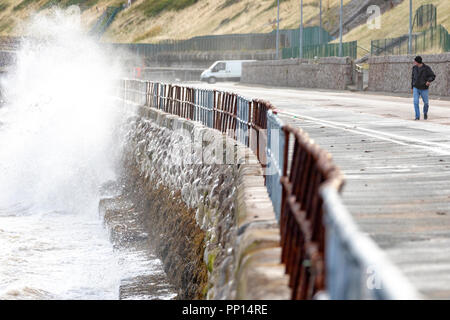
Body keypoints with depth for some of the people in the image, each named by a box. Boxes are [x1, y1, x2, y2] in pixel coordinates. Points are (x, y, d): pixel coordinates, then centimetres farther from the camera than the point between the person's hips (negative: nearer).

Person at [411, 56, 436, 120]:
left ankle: (425, 113, 37)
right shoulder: (414, 68, 0)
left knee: (426, 103, 7)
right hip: (416, 88, 2)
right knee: (416, 102, -14)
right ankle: (417, 116, -8)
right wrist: (412, 87, 13)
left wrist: (429, 81, -29)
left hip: (424, 89, -2)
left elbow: (433, 76, -8)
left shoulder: (426, 68, -12)